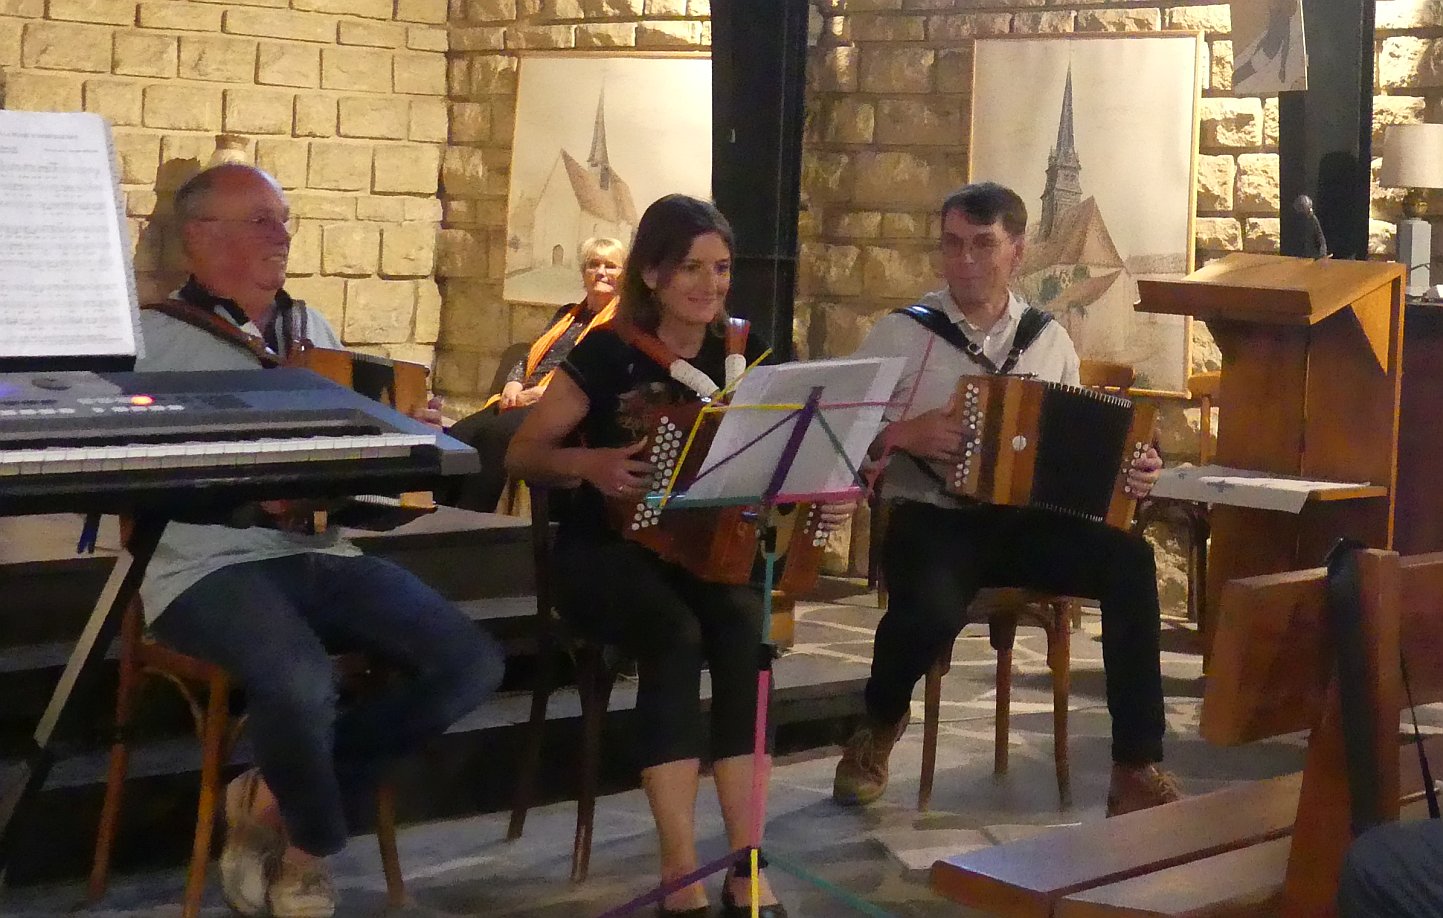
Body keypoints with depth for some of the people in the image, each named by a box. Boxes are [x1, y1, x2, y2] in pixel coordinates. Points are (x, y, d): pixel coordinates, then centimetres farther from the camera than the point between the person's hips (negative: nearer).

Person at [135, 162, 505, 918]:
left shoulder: (311, 328, 18)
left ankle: (274, 797, -1)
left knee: (472, 662, -13)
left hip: (320, 555, 7)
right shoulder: (153, 336, -2)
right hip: (209, 566, -7)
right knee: (302, 681, -37)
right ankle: (312, 840, -2)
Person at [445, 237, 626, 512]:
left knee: (497, 432, -34)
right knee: (460, 433, -21)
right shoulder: (566, 314, 30)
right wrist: (514, 385, 3)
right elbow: (527, 358, 27)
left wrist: (548, 391, -16)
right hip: (522, 401, 7)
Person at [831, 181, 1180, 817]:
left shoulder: (1049, 340, 12)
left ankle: (1137, 771, -19)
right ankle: (878, 728, 0)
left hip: (1027, 521, 3)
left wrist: (1127, 470, -3)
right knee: (930, 610, -37)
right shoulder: (901, 332, 1)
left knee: (1129, 558, -26)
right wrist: (901, 434, -17)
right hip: (930, 520, -3)